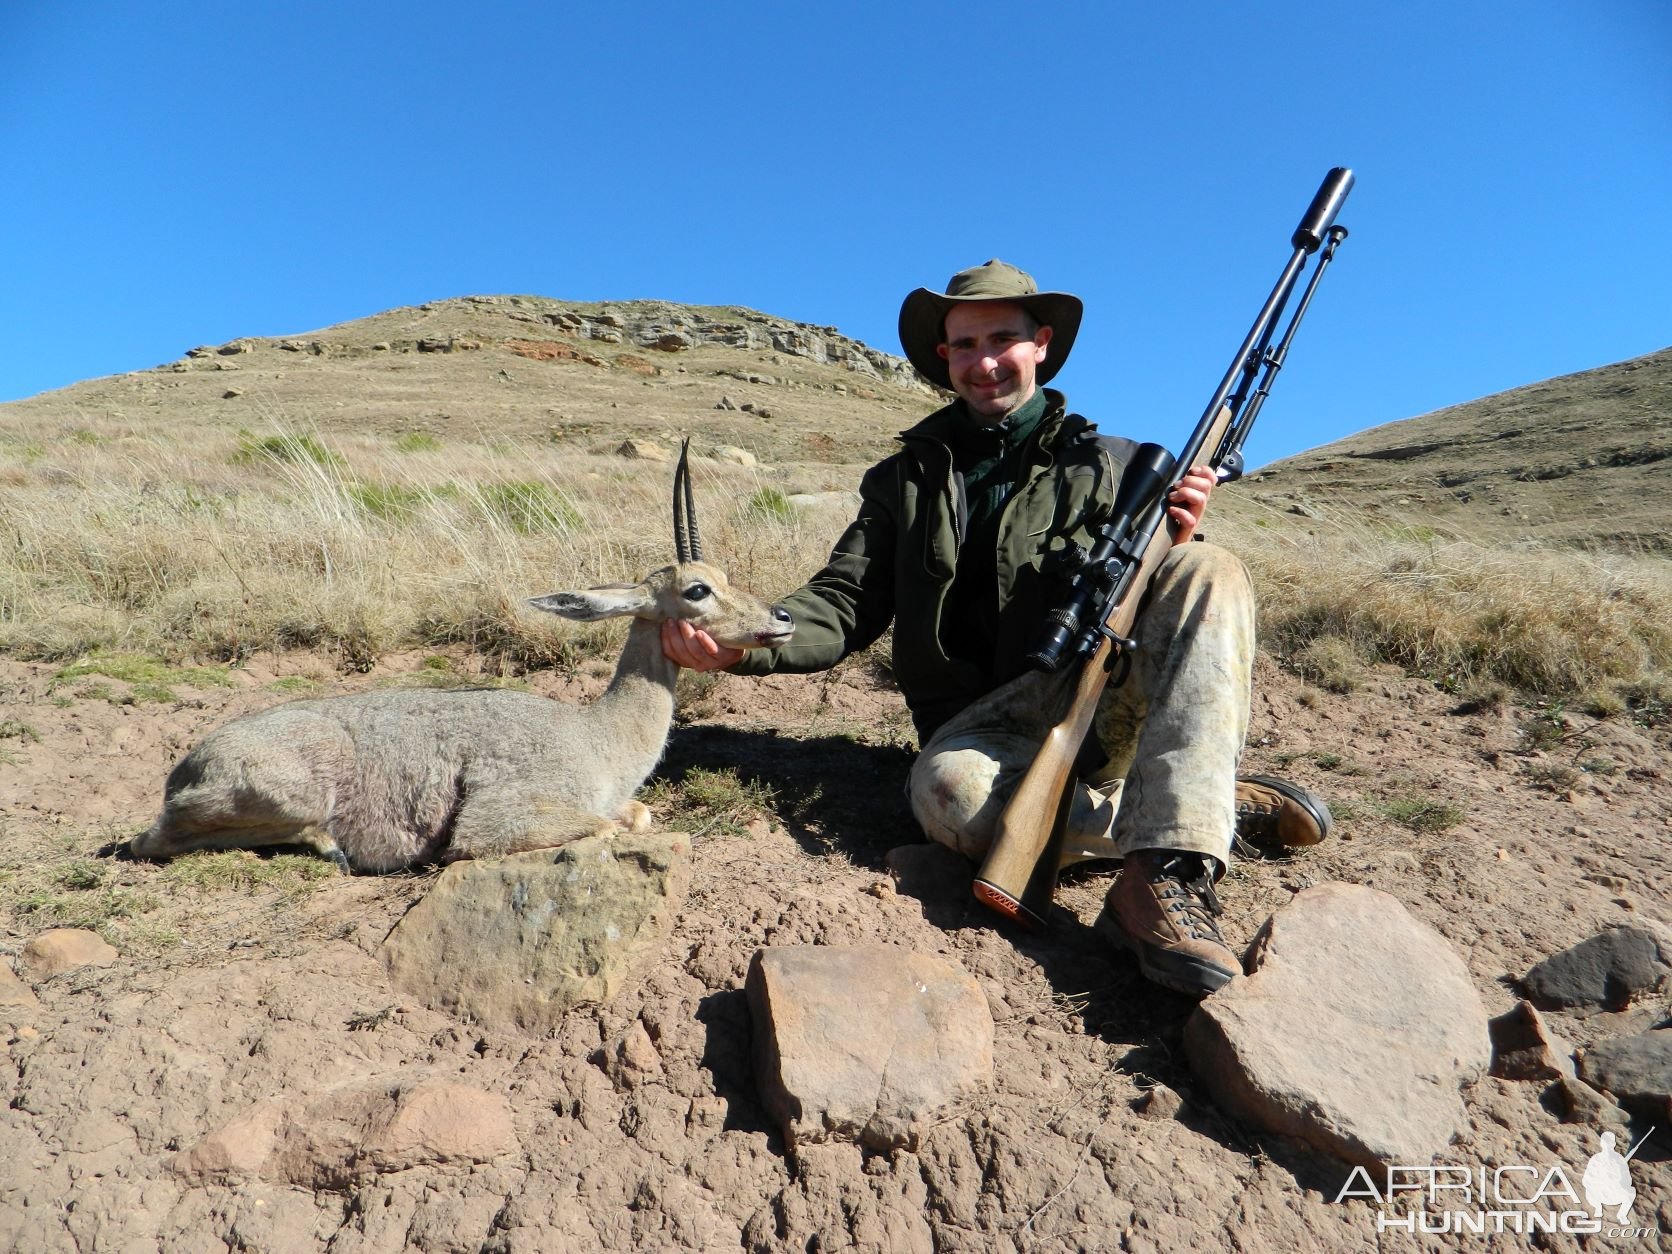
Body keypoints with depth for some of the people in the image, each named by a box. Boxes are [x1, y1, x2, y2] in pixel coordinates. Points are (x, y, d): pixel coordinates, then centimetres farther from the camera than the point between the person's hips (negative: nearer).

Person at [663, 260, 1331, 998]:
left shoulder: (1109, 466, 12)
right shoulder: (906, 479, 15)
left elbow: (1155, 607, 7)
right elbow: (843, 607, 5)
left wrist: (1171, 546, -17)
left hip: (1100, 709, 1)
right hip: (981, 727, 0)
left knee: (1211, 575, -24)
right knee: (950, 795, -35)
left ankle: (1163, 875, -37)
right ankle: (1219, 804, -17)